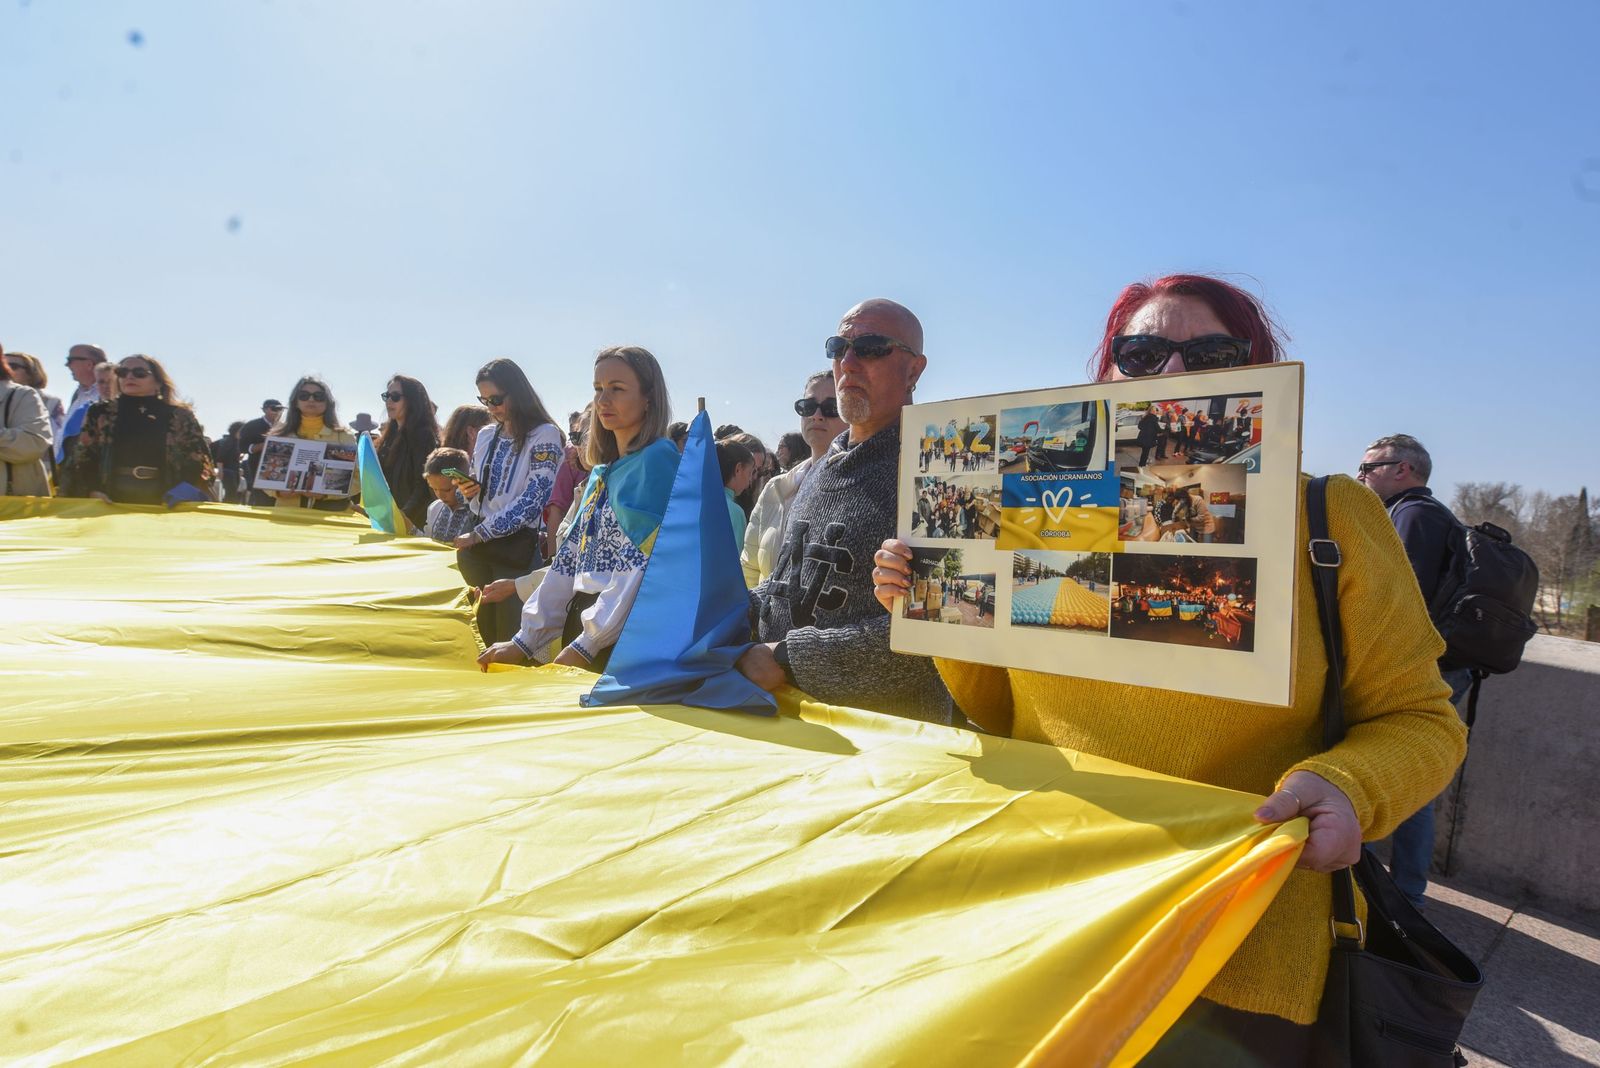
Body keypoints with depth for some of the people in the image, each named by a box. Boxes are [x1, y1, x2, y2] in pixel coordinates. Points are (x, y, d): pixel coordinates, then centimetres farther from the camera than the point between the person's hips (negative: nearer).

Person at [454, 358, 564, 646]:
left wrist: (478, 534, -13)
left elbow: (532, 500, -16)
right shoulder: (486, 436, 12)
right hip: (478, 546, 6)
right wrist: (470, 491, -2)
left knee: (511, 638, -1)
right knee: (483, 630, 8)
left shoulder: (544, 435, -8)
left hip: (518, 548, -5)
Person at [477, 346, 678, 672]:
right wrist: (524, 641, 10)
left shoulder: (658, 459, -9)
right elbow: (571, 558, 14)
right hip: (582, 627, 7)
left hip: (624, 637, -7)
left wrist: (586, 645, -16)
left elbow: (640, 563, -17)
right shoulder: (602, 472, 16)